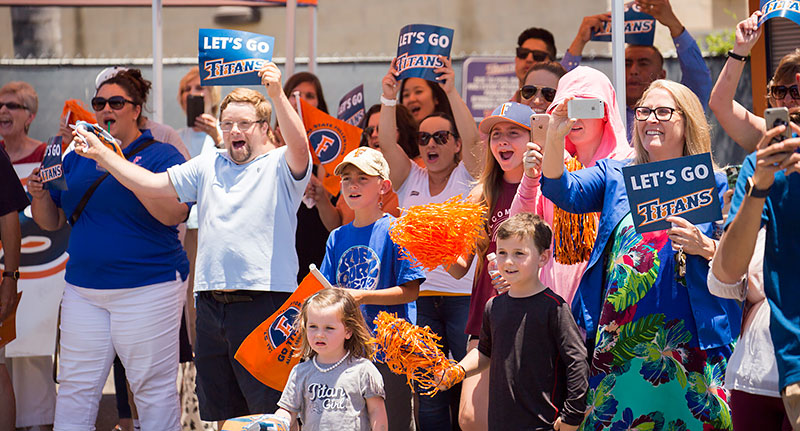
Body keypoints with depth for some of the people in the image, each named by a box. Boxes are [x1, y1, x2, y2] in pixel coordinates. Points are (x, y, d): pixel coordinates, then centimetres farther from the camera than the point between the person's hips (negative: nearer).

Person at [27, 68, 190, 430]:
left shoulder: (161, 156, -3)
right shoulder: (77, 158, 13)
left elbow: (175, 213, -20)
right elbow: (51, 221, 17)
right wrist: (40, 195, -6)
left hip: (147, 288, -5)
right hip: (83, 289, 5)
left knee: (153, 389, -1)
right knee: (75, 389, 6)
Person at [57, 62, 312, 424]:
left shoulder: (280, 167, 1)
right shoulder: (207, 167, 17)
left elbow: (299, 147, -21)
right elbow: (151, 184, 16)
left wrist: (277, 95, -33)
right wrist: (101, 154, 10)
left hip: (264, 300, -6)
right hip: (211, 304, 6)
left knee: (269, 411, -7)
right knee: (217, 413, 12)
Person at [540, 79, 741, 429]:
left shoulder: (711, 184, 7)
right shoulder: (613, 176, 14)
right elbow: (564, 192, -3)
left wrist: (704, 247, -16)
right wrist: (555, 138, -18)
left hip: (683, 335, -2)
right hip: (617, 332, 2)